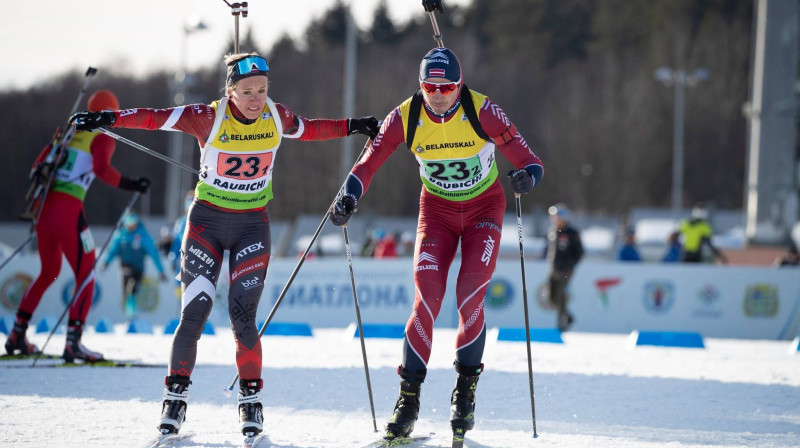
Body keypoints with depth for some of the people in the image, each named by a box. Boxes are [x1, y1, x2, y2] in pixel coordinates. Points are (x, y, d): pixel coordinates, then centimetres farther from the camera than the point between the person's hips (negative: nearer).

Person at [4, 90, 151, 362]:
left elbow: (38, 166, 19)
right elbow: (101, 168, -20)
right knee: (86, 276, 0)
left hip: (45, 206, 7)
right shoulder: (102, 138, -1)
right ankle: (73, 342, -13)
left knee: (49, 272, 24)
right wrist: (129, 184, -15)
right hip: (68, 210, -7)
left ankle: (17, 334, 23)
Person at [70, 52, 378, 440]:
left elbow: (307, 129, 16)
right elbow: (157, 118, -19)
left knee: (243, 316, -7)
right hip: (207, 222, -2)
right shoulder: (210, 118, -15)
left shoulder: (277, 117, -4)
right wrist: (108, 118, -29)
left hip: (252, 226, 2)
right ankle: (175, 397, 6)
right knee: (194, 313, -7)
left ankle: (251, 400, 6)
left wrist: (352, 127, 20)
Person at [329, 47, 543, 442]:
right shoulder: (405, 117, -17)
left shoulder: (482, 111, -22)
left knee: (470, 298, -16)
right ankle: (409, 396, -6)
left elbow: (525, 158, -24)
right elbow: (371, 160, -15)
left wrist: (527, 175, -47)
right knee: (427, 297, -14)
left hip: (483, 208, -1)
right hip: (437, 209, 1)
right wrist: (349, 195, -33)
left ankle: (466, 387, 3)